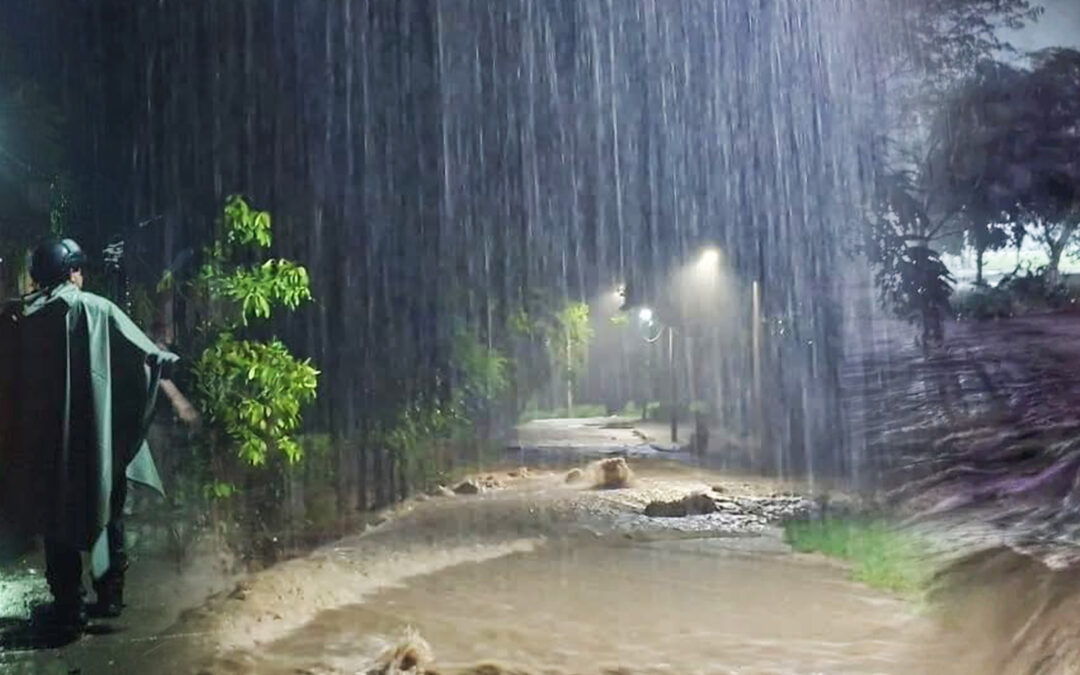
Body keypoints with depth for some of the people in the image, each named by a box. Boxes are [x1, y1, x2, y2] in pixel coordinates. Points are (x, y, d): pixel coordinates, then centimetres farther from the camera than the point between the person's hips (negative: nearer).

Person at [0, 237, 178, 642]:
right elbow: (148, 355, -1)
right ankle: (109, 595, 23)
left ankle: (69, 611, 14)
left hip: (42, 441, 0)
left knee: (57, 521, 10)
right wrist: (168, 360, 18)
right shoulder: (98, 310, -4)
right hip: (100, 441, 0)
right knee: (105, 514, 17)